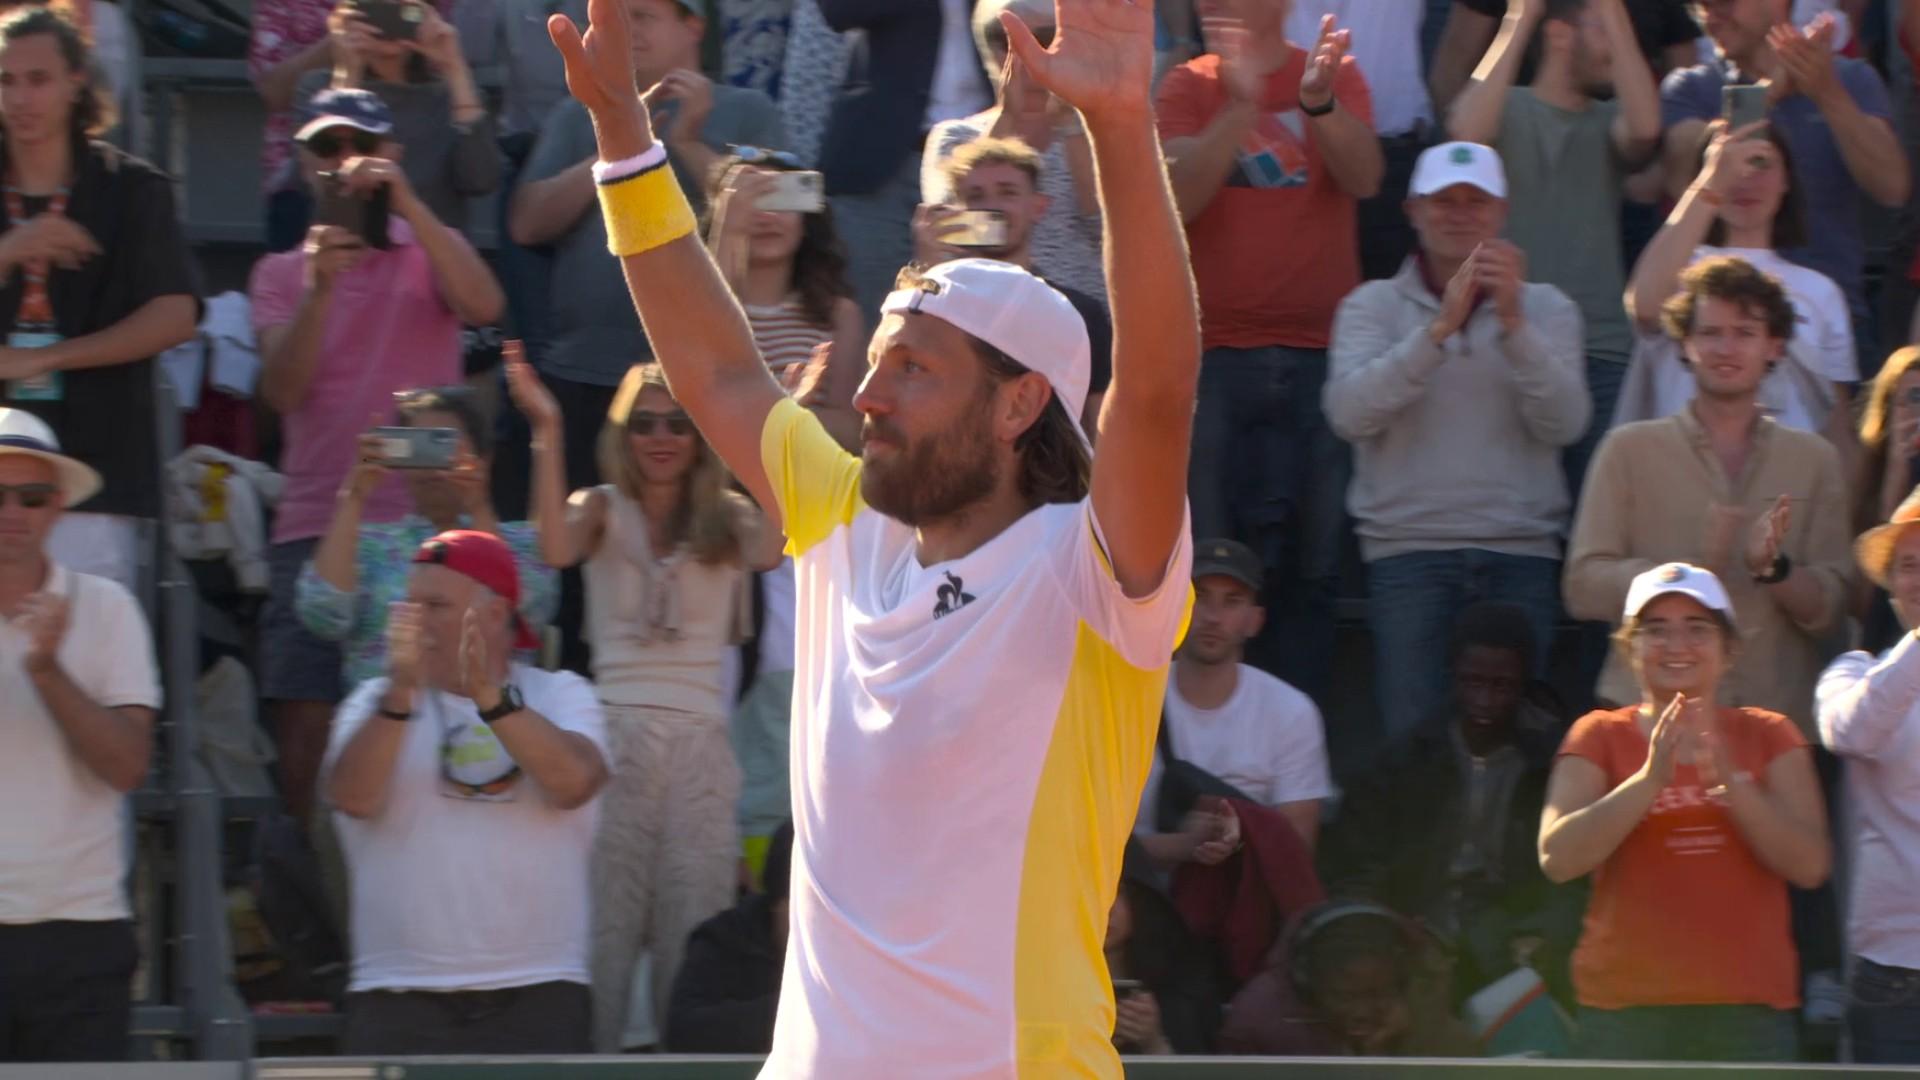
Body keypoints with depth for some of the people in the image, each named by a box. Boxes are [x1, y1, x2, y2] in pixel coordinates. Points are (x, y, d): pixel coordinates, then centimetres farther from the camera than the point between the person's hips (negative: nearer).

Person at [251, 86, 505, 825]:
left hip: (421, 522, -1)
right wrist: (319, 287, -17)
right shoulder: (281, 273, 14)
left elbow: (483, 305, -13)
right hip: (314, 531, 1)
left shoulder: (429, 253, 11)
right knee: (305, 737, -5)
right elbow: (282, 390, -2)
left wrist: (404, 201, -21)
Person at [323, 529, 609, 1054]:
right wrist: (401, 693, -26)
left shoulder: (561, 696, 9)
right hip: (399, 1005, 0)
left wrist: (491, 697, -25)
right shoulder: (377, 704, 9)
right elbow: (352, 796, -12)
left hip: (537, 997, 0)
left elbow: (573, 782, -13)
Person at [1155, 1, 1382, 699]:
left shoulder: (1338, 77, 6)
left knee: (1313, 563, 0)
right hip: (1216, 353, 0)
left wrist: (1318, 101, -27)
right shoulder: (1190, 86, 5)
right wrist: (1241, 106, -23)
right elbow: (1177, 197, -10)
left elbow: (1364, 178, -10)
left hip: (1319, 353, 0)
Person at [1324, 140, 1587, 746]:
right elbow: (1350, 413, -8)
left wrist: (1512, 323, -15)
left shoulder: (1546, 309, 14)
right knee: (1412, 734, -11)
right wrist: (1440, 328, -16)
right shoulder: (1373, 306, 11)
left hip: (1520, 553, 1)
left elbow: (1564, 422, -3)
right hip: (1409, 547, -1)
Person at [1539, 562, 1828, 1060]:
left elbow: (1810, 864, 0)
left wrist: (1730, 781, -13)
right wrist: (1649, 779, -17)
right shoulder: (1600, 738, 8)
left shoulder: (1769, 737, 12)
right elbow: (1557, 858, -7)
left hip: (1749, 1008, 1)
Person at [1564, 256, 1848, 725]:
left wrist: (1772, 567, -10)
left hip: (1781, 715, 1)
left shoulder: (1814, 459, 14)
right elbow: (1584, 588, 0)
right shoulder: (1630, 449, 9)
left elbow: (1829, 609, 9)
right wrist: (1691, 568, -13)